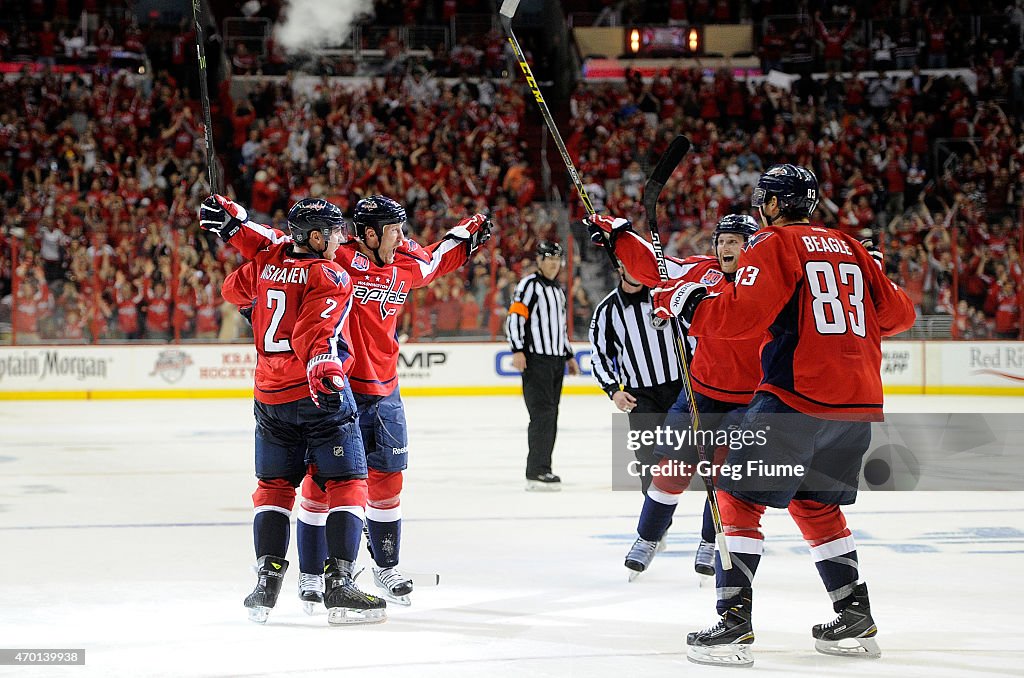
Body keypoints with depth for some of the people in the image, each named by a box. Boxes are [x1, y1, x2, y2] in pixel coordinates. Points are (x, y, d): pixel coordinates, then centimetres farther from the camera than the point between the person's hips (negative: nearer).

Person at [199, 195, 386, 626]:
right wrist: (325, 369, -41)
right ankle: (339, 585, -10)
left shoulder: (268, 261, 8)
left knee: (274, 485, 15)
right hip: (319, 395, -6)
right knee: (346, 484, -1)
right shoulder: (330, 277, -10)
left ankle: (266, 581, 7)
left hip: (270, 396, 6)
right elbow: (317, 331, -27)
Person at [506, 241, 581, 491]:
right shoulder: (529, 285, -7)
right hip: (535, 360, -9)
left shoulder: (558, 290, 21)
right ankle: (537, 472, -17)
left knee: (550, 417, 8)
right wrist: (517, 350, -23)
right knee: (542, 414, -15)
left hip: (556, 362, 9)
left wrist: (569, 356, 27)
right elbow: (514, 317, -15)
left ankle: (539, 470, 13)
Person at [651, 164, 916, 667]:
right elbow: (898, 314, 20)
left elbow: (744, 315, -16)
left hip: (798, 395, -7)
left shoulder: (774, 245, -3)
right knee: (816, 504, 22)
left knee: (739, 498, -1)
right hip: (860, 401, 7)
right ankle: (856, 618, 19)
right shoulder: (852, 250, 18)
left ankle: (734, 621, -11)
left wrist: (685, 305, -4)